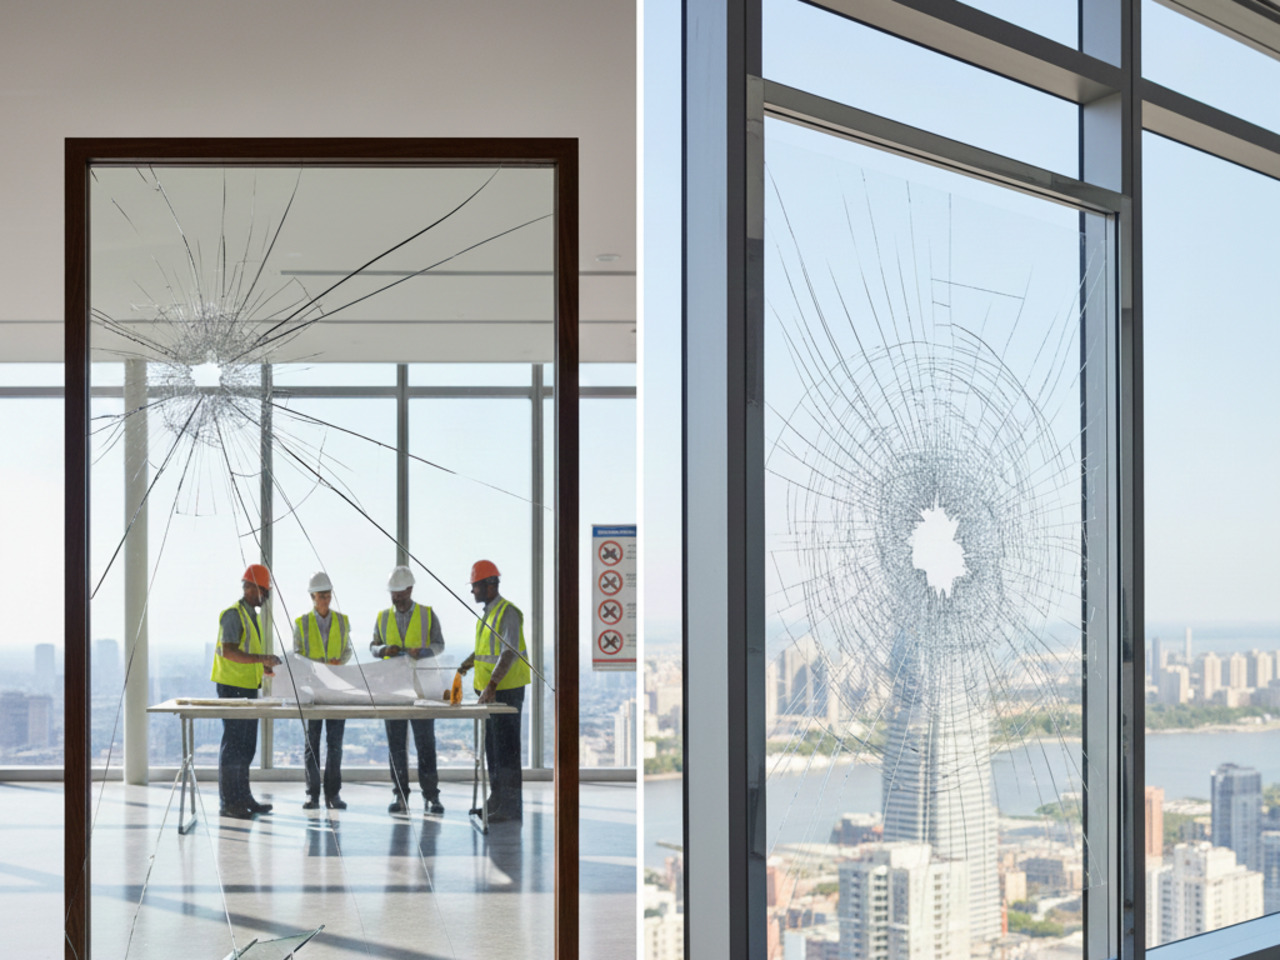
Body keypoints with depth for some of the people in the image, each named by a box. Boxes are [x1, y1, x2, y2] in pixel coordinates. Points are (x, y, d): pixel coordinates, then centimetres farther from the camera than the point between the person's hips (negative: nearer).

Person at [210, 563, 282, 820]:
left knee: (247, 745, 13)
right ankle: (227, 802, -4)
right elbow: (228, 652, -23)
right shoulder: (233, 614, -13)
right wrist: (261, 658, -29)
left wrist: (264, 667, 15)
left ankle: (242, 798, 19)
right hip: (233, 686, -10)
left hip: (248, 687, 10)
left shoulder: (251, 615, 18)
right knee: (233, 743, -7)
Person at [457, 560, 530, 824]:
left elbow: (509, 652, -24)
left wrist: (492, 685, -31)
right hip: (489, 691, 10)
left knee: (506, 748, -8)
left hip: (506, 691, -10)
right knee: (492, 747, 15)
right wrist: (467, 664, 12)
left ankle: (512, 808, -5)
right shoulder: (487, 613, 15)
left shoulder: (508, 613, -15)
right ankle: (497, 801, 23)